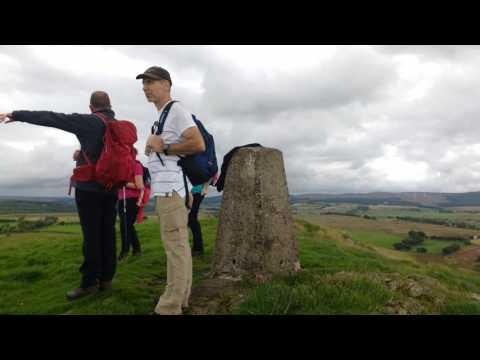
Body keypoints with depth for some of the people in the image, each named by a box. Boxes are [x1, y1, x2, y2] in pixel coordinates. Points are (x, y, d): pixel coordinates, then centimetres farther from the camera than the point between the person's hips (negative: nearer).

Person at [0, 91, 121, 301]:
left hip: (89, 187, -6)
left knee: (91, 235, -4)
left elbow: (51, 118, -5)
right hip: (111, 188, 6)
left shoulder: (89, 122, -5)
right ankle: (106, 279, 10)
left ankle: (89, 282, 0)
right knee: (107, 233, 6)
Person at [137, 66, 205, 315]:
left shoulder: (176, 110, -6)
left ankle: (170, 307, -4)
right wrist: (152, 143, 5)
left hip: (171, 186, -10)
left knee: (175, 243, -9)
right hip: (165, 187, 10)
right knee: (178, 243, 11)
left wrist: (163, 148, -12)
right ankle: (180, 297, 18)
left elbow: (198, 144, -19)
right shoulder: (161, 116, 24)